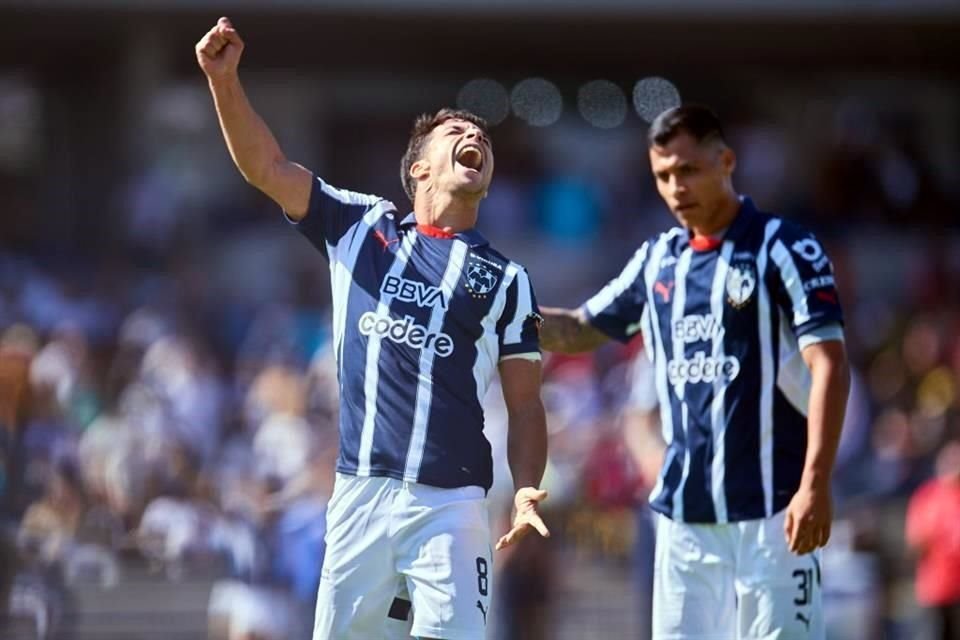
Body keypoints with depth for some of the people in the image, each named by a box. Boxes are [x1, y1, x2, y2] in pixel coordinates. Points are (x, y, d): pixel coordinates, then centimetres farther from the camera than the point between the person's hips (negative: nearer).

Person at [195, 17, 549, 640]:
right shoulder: (361, 227, 13)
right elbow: (267, 167, 5)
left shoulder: (507, 280, 10)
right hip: (360, 493, 1)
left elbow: (525, 405, 8)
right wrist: (225, 80, -10)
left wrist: (526, 490, -9)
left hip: (450, 505, -1)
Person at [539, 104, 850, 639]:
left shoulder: (784, 248, -5)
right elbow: (579, 330, 26)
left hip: (769, 513, -6)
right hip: (683, 513, 6)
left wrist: (816, 483, -20)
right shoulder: (657, 260, 14)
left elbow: (829, 366, -11)